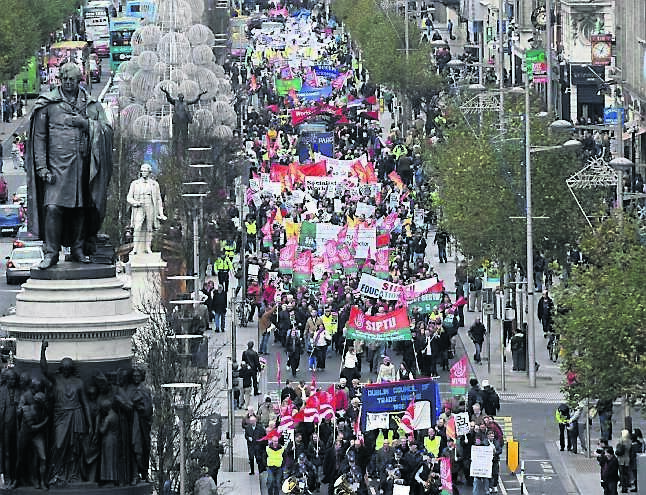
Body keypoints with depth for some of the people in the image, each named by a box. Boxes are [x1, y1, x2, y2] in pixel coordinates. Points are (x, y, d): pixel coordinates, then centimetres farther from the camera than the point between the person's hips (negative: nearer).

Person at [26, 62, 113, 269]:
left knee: (80, 208, 5)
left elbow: (107, 129, 6)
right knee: (53, 207, -12)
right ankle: (51, 252, -8)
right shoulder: (47, 104, 4)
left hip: (82, 165, 3)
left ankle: (78, 249, 15)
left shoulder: (91, 105, 11)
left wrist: (85, 124, -11)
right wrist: (42, 167, -5)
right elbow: (39, 137, 3)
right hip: (57, 164, -3)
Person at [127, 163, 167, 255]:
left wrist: (161, 213, 10)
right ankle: (135, 248, -18)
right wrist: (136, 202, -11)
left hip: (150, 208, 1)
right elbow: (129, 198, 11)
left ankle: (148, 248, 3)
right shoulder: (135, 184, 13)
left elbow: (158, 199, 16)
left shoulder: (154, 184, 14)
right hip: (139, 209, -1)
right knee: (137, 227, -16)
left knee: (149, 228, -2)